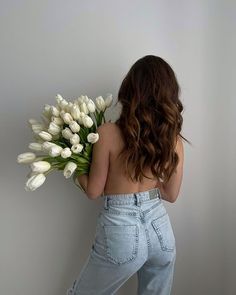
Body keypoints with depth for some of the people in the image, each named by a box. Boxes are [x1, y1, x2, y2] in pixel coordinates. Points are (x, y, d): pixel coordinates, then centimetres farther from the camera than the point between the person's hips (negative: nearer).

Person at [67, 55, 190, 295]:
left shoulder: (108, 133, -16)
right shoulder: (174, 138, -4)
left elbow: (94, 191, -7)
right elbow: (171, 194, 5)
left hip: (121, 231, -4)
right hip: (161, 228, 5)